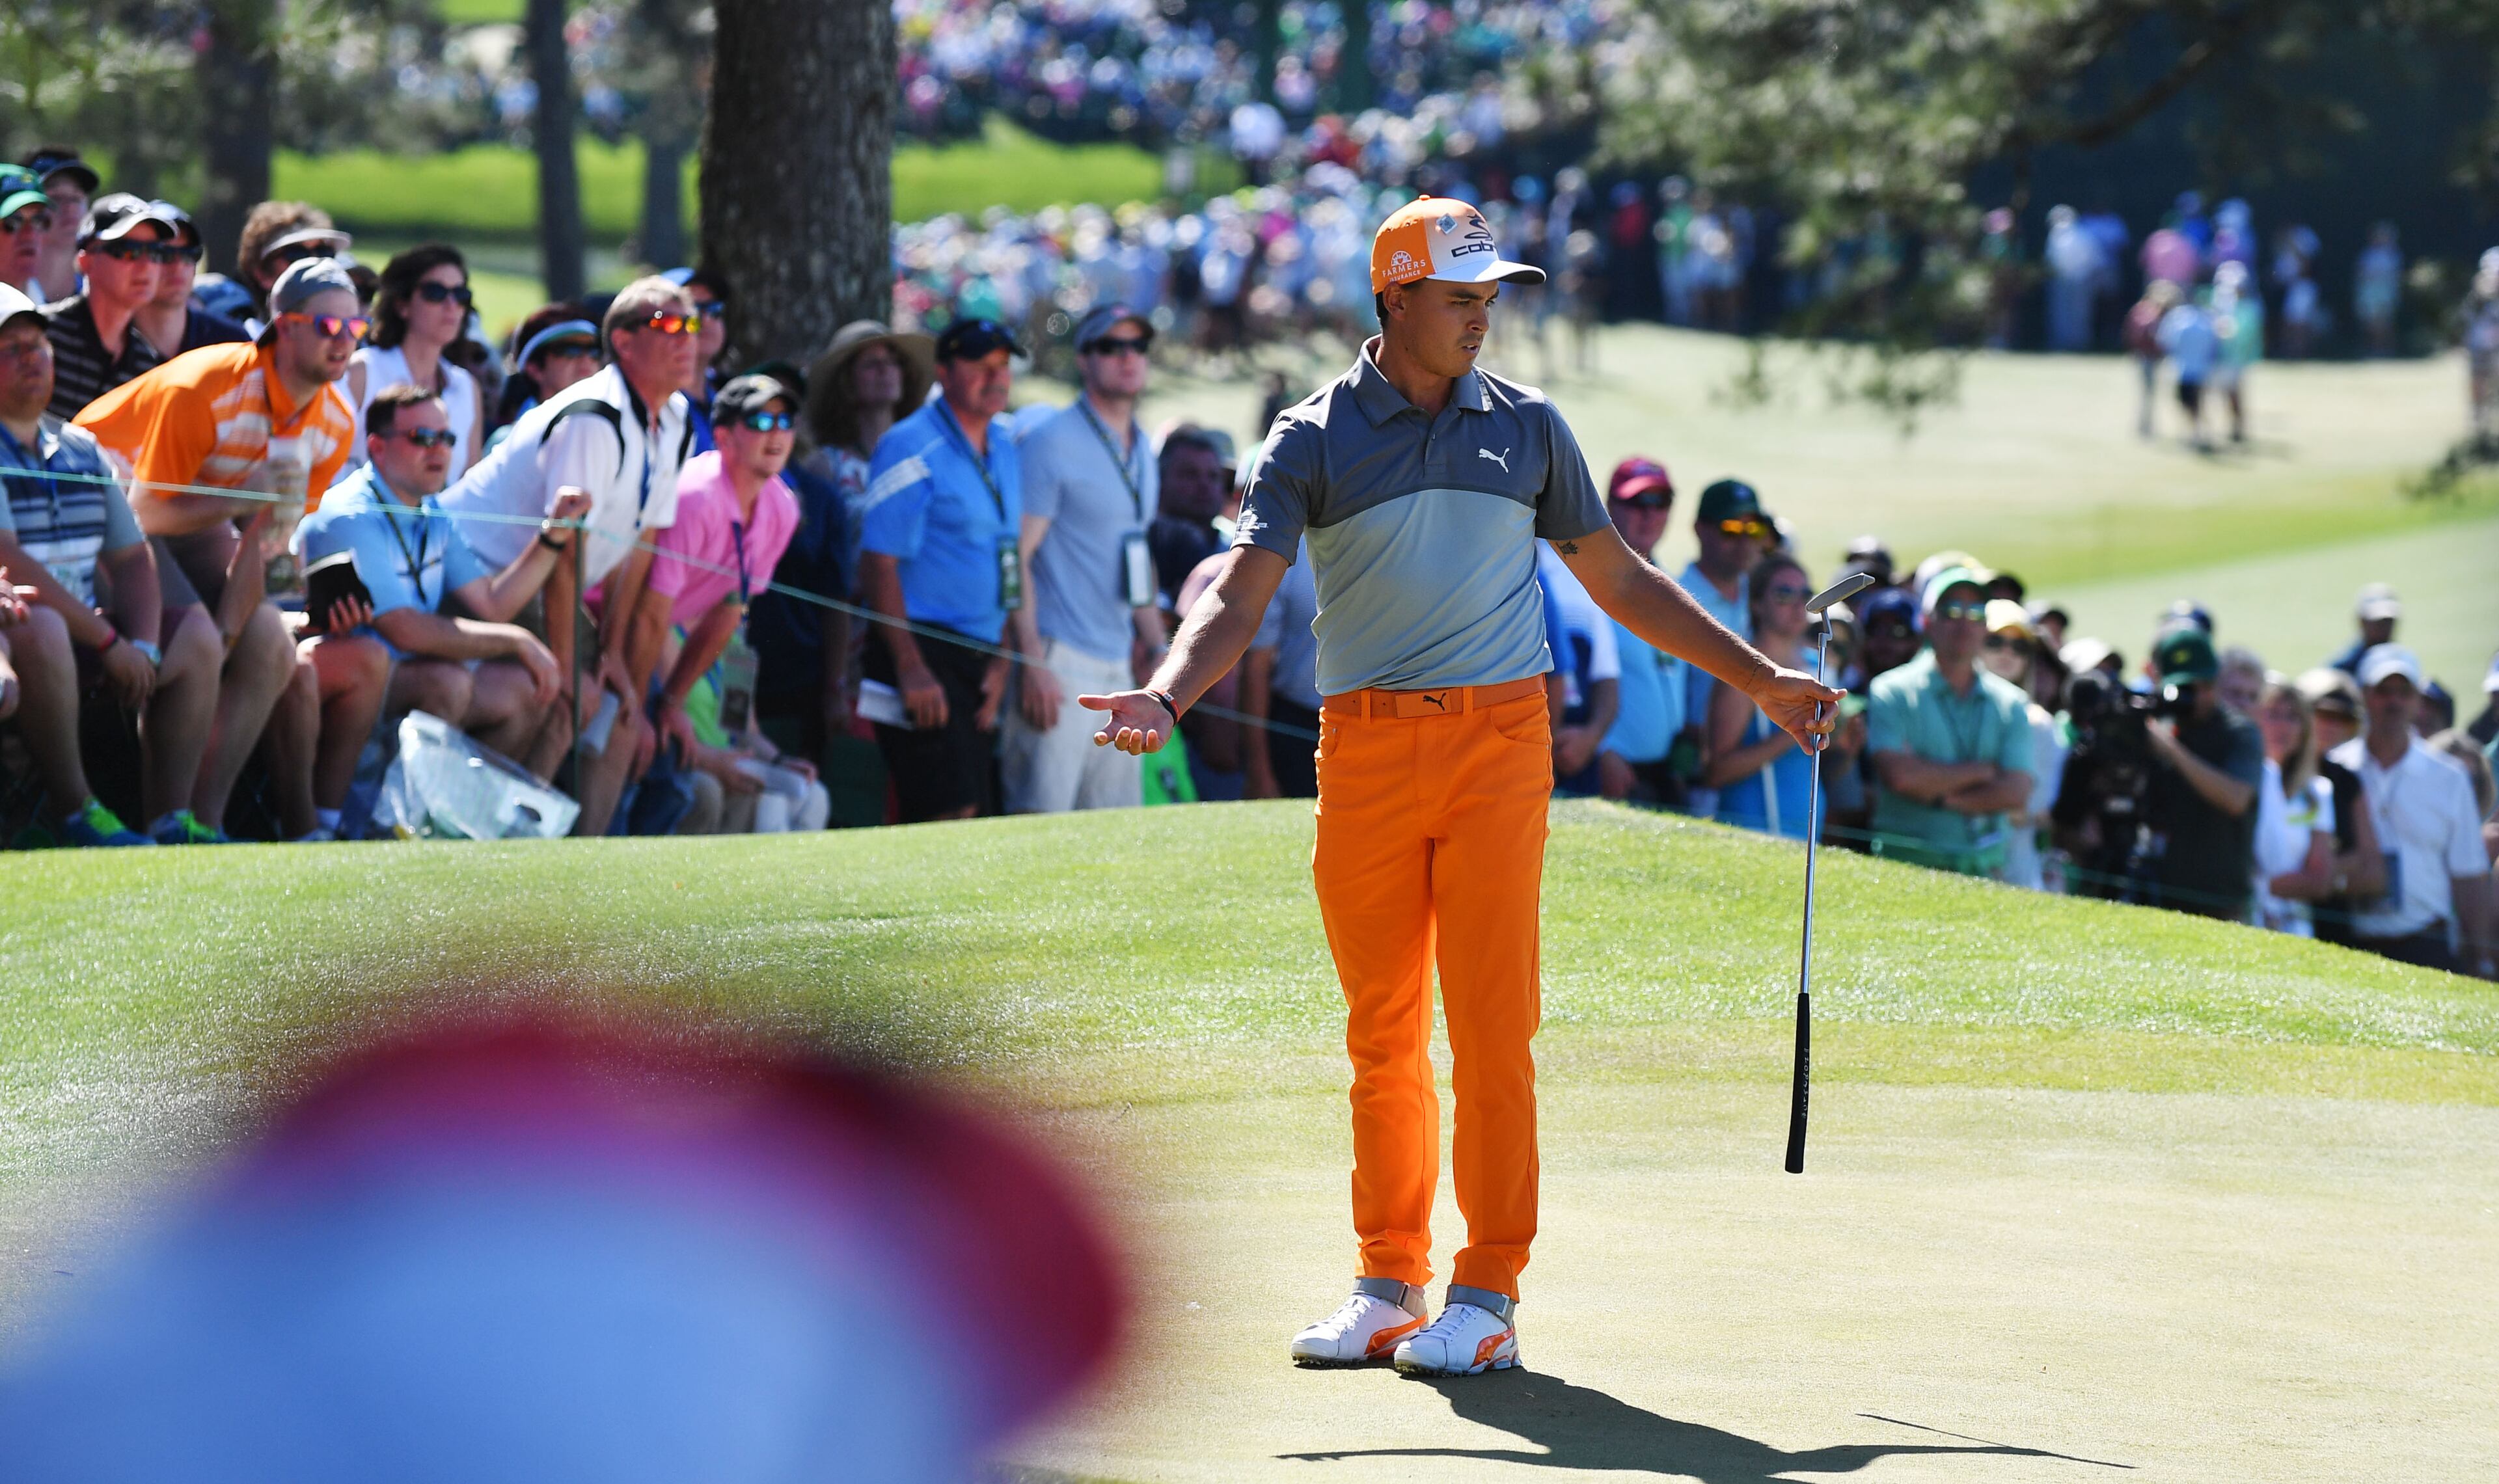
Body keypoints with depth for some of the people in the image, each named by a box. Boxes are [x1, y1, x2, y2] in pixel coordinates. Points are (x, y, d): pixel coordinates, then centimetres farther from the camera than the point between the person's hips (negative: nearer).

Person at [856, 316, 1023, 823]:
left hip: (978, 660, 8)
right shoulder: (913, 448, -9)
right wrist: (909, 668, -18)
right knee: (950, 815, -15)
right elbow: (879, 563, -13)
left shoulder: (1004, 449, 14)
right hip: (923, 652, -8)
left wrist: (999, 662, 12)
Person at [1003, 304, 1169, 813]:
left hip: (1117, 665, 8)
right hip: (1060, 664, -8)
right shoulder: (1051, 442, -7)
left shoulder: (1141, 450, 18)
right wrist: (1034, 665, -18)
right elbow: (1016, 556, -11)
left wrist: (1156, 644, 18)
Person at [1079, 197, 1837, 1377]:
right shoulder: (1313, 440, 3)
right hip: (1364, 749, 0)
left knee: (1491, 1021, -6)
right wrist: (1165, 696, -26)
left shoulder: (1526, 426, 9)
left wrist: (1759, 678, 17)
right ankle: (1387, 1289, 14)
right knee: (1382, 1032, 5)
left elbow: (1619, 580, 18)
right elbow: (1243, 591, -7)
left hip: (1498, 738, 0)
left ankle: (1486, 1297, -2)